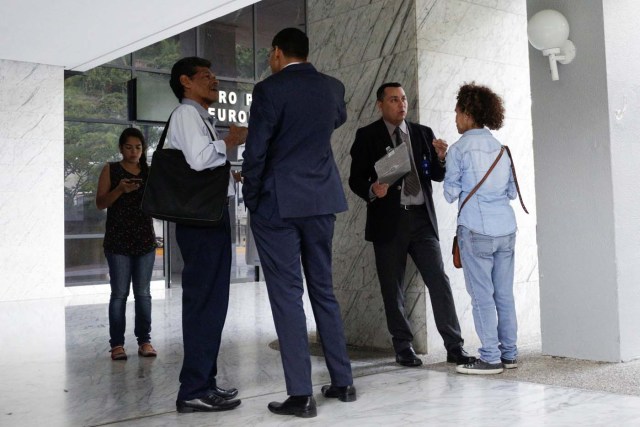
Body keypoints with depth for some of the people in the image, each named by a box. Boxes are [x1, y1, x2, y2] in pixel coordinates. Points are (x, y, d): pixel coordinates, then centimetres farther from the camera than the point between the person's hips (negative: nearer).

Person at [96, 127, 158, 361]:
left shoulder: (150, 172, 11)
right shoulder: (110, 170, 4)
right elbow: (100, 203, -1)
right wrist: (120, 190, -17)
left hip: (145, 240, 3)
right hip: (118, 241, -2)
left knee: (143, 292, 4)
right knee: (119, 293, -3)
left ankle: (145, 340, 9)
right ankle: (117, 344, 1)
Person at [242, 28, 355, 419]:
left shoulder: (269, 89, -11)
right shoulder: (333, 87, 7)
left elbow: (256, 151, -13)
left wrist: (252, 198, 0)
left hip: (278, 203, -5)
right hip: (322, 200, 6)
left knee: (286, 294, -1)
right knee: (323, 288, 15)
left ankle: (301, 394, 0)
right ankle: (343, 381, 20)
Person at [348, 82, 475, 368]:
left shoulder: (423, 133, 12)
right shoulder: (367, 136, 3)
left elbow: (437, 176, 11)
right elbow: (356, 179, 1)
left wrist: (440, 157, -10)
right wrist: (372, 191, -20)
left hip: (422, 218, 2)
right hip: (388, 221, -2)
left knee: (439, 281, -2)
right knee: (392, 288, 5)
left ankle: (454, 347, 4)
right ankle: (403, 347, 17)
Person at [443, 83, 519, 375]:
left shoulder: (459, 149, -5)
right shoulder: (501, 148, 11)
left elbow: (451, 193, -4)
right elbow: (513, 191, 13)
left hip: (476, 230, -6)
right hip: (506, 229, 6)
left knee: (482, 294, 0)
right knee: (504, 294, 11)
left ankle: (490, 358, 2)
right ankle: (509, 353, 17)